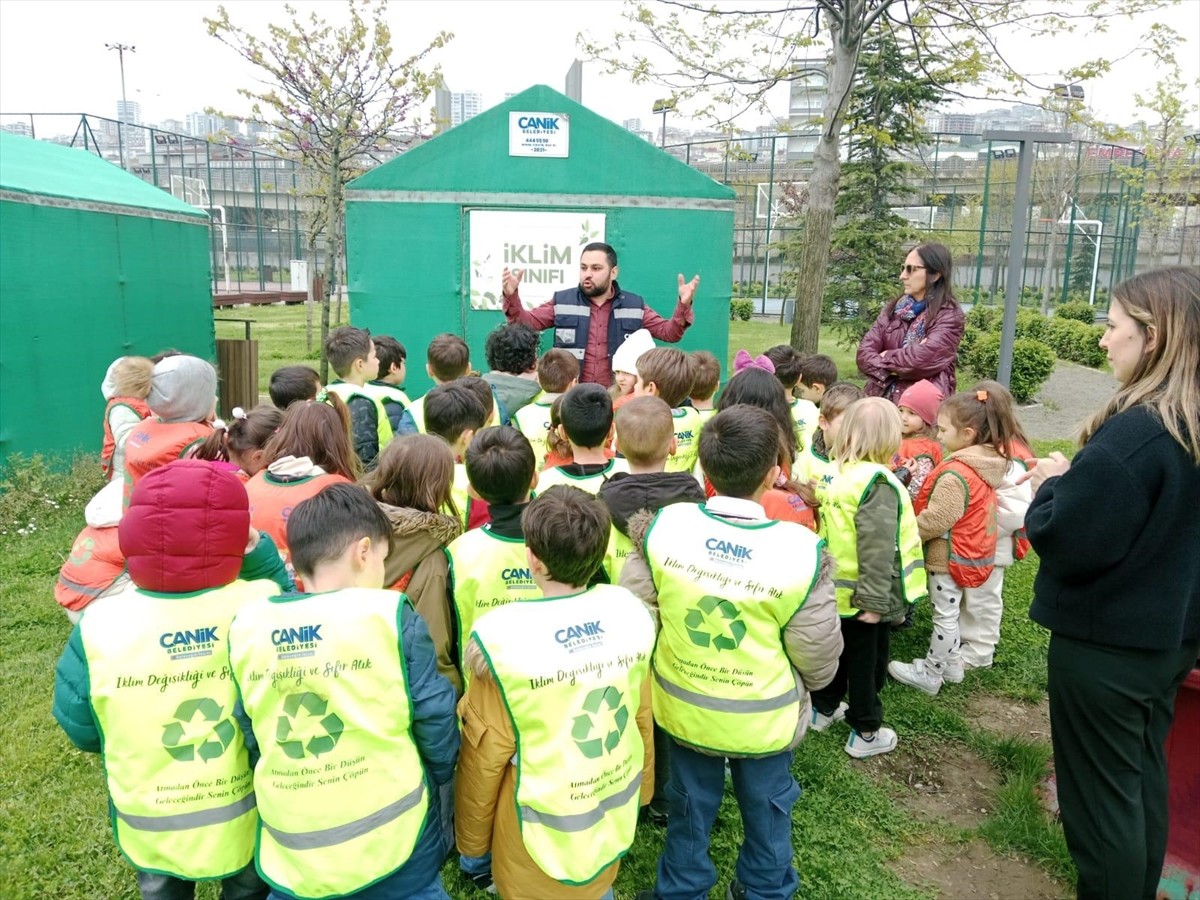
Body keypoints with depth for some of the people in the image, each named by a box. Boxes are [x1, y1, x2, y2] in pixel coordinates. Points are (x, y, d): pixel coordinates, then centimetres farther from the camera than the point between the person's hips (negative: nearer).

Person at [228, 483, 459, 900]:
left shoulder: (246, 624, -5)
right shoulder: (389, 614, -17)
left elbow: (248, 732, 4)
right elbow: (435, 717, -10)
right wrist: (437, 775, 10)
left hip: (291, 851, 3)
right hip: (393, 839, -3)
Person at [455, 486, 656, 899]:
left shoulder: (504, 635, -27)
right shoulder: (629, 610, -14)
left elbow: (486, 752, -16)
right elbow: (642, 716, -1)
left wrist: (472, 839, 1)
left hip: (543, 829, -3)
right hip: (616, 812, 4)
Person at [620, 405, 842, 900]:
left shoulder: (664, 526, -22)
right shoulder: (799, 550, -28)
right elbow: (819, 655, -15)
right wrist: (808, 685, 8)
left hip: (685, 707, 2)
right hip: (765, 717, -1)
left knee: (691, 805, 26)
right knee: (766, 808, 27)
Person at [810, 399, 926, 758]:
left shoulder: (836, 473, -1)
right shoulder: (877, 482, -24)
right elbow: (877, 549, -27)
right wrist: (874, 600, -23)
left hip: (836, 589, 7)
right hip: (863, 595, -7)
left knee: (836, 650, 23)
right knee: (866, 662, 8)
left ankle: (824, 709, 40)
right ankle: (866, 733, 23)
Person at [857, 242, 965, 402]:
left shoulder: (950, 315, -4)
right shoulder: (892, 308, 13)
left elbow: (923, 359, -17)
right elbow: (864, 353, 3)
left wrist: (886, 358, -1)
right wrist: (892, 370, -13)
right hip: (881, 398, 5)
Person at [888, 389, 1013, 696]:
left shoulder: (956, 474, -29)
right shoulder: (987, 463, 1)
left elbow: (934, 520, -26)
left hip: (950, 556, -9)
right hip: (972, 552, 9)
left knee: (944, 616, 6)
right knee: (949, 612, 23)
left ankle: (930, 674, 21)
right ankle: (952, 663, 37)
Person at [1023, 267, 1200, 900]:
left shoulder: (1136, 431, -26)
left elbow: (1065, 542, -27)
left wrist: (1053, 484, -9)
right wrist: (1074, 483, 6)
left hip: (1106, 643, -9)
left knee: (1101, 795, 7)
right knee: (1143, 777, 23)